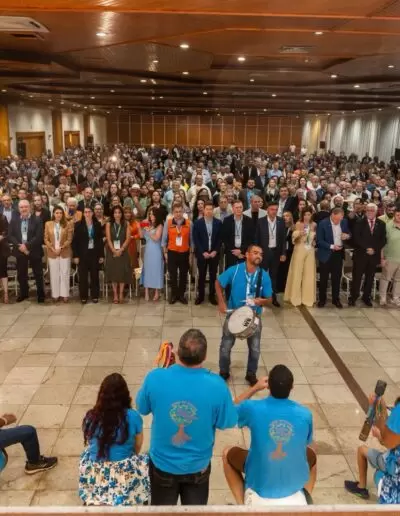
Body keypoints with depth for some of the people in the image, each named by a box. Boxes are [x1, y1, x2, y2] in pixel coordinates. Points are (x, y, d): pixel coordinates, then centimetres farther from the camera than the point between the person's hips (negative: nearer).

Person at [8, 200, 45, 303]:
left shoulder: (37, 220, -5)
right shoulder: (14, 220, 6)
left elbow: (39, 236, -14)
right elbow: (10, 235, -1)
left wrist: (27, 245, -21)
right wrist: (19, 246, -16)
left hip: (34, 251, -3)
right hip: (20, 251, 3)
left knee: (38, 274, 4)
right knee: (21, 274, 12)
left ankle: (41, 294, 16)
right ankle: (23, 293, 27)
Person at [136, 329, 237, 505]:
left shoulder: (155, 378, -26)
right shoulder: (216, 385, -28)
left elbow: (142, 408, -5)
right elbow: (227, 423, -11)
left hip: (163, 464, 0)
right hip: (198, 466, 0)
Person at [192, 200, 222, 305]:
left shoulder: (218, 223, 2)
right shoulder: (197, 223, -1)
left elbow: (220, 239, 3)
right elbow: (195, 239, -4)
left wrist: (215, 251, -8)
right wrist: (203, 252, -12)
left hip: (214, 253, 1)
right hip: (202, 254, -1)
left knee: (213, 275, 6)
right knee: (202, 276, 6)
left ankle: (212, 296, 18)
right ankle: (200, 296, 16)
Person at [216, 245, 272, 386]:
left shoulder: (264, 276, -12)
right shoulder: (234, 270, -16)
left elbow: (268, 299, -4)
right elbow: (218, 283, -1)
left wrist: (261, 301, -27)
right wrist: (221, 302, -8)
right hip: (233, 314, -1)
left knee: (255, 349, 7)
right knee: (225, 346, 8)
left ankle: (251, 374, 31)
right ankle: (224, 372, 32)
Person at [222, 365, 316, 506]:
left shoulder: (253, 408, -18)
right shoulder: (305, 414, -12)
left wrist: (255, 388, 11)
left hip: (259, 485, -2)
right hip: (295, 484, 2)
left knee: (228, 454, 23)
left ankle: (242, 504, 12)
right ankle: (305, 499, 19)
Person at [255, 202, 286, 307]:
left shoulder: (281, 221, -1)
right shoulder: (261, 221, -7)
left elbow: (283, 238, 2)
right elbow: (257, 238, -3)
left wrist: (283, 253, -1)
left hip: (276, 252, 2)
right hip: (264, 251, -2)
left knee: (274, 275, 11)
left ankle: (273, 297, 19)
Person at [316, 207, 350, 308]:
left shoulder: (344, 222, -1)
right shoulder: (323, 223, -15)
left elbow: (348, 234, 13)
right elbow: (319, 241, -14)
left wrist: (347, 236, -11)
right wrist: (331, 246, -24)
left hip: (339, 253, 4)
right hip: (326, 254, -3)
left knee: (337, 278, 10)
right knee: (324, 278, 6)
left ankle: (336, 299, 22)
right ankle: (322, 299, 20)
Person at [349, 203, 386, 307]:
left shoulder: (381, 224, 7)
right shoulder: (359, 223, -1)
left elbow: (383, 240, 3)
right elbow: (356, 238, -9)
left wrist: (374, 249, -11)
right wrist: (366, 248, -16)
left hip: (374, 255, 2)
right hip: (360, 255, -2)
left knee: (370, 278, 9)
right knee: (357, 277, 1)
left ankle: (366, 297, 21)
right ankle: (353, 297, 11)